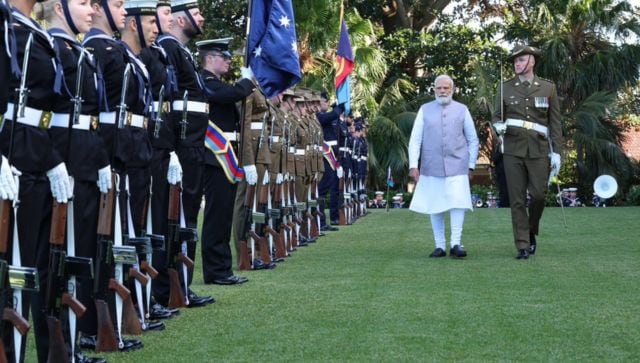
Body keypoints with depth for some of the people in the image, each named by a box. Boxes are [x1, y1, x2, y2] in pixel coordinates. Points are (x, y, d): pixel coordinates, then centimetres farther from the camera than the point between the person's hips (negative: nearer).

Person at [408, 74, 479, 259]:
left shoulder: (462, 110, 7)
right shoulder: (425, 110, 7)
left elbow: (473, 140, 12)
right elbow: (415, 139, 3)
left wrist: (471, 165, 7)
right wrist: (413, 165, -6)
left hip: (457, 166, -1)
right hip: (432, 167, 1)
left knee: (458, 203, -13)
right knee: (435, 207, 4)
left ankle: (456, 244, -11)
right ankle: (439, 246, 11)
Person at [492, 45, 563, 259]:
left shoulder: (548, 88, 4)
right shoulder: (507, 88, 6)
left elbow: (555, 122, 4)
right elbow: (496, 116, 12)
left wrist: (556, 152, -2)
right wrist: (498, 126, -12)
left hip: (538, 149, 0)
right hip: (513, 149, 0)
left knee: (538, 194, -5)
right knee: (517, 199, -1)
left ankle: (531, 232, 23)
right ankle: (522, 247, 2)